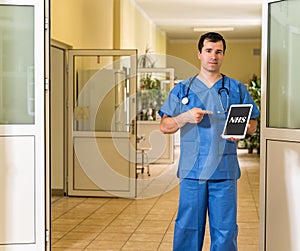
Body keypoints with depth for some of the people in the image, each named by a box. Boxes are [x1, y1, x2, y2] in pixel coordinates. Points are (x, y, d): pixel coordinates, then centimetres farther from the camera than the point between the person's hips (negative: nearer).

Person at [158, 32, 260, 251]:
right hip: (191, 171, 0)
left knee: (225, 230, 2)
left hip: (225, 172, 0)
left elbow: (253, 124, 11)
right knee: (188, 228, 4)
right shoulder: (182, 90, 10)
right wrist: (185, 117, -12)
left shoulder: (237, 89, 10)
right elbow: (165, 126, 6)